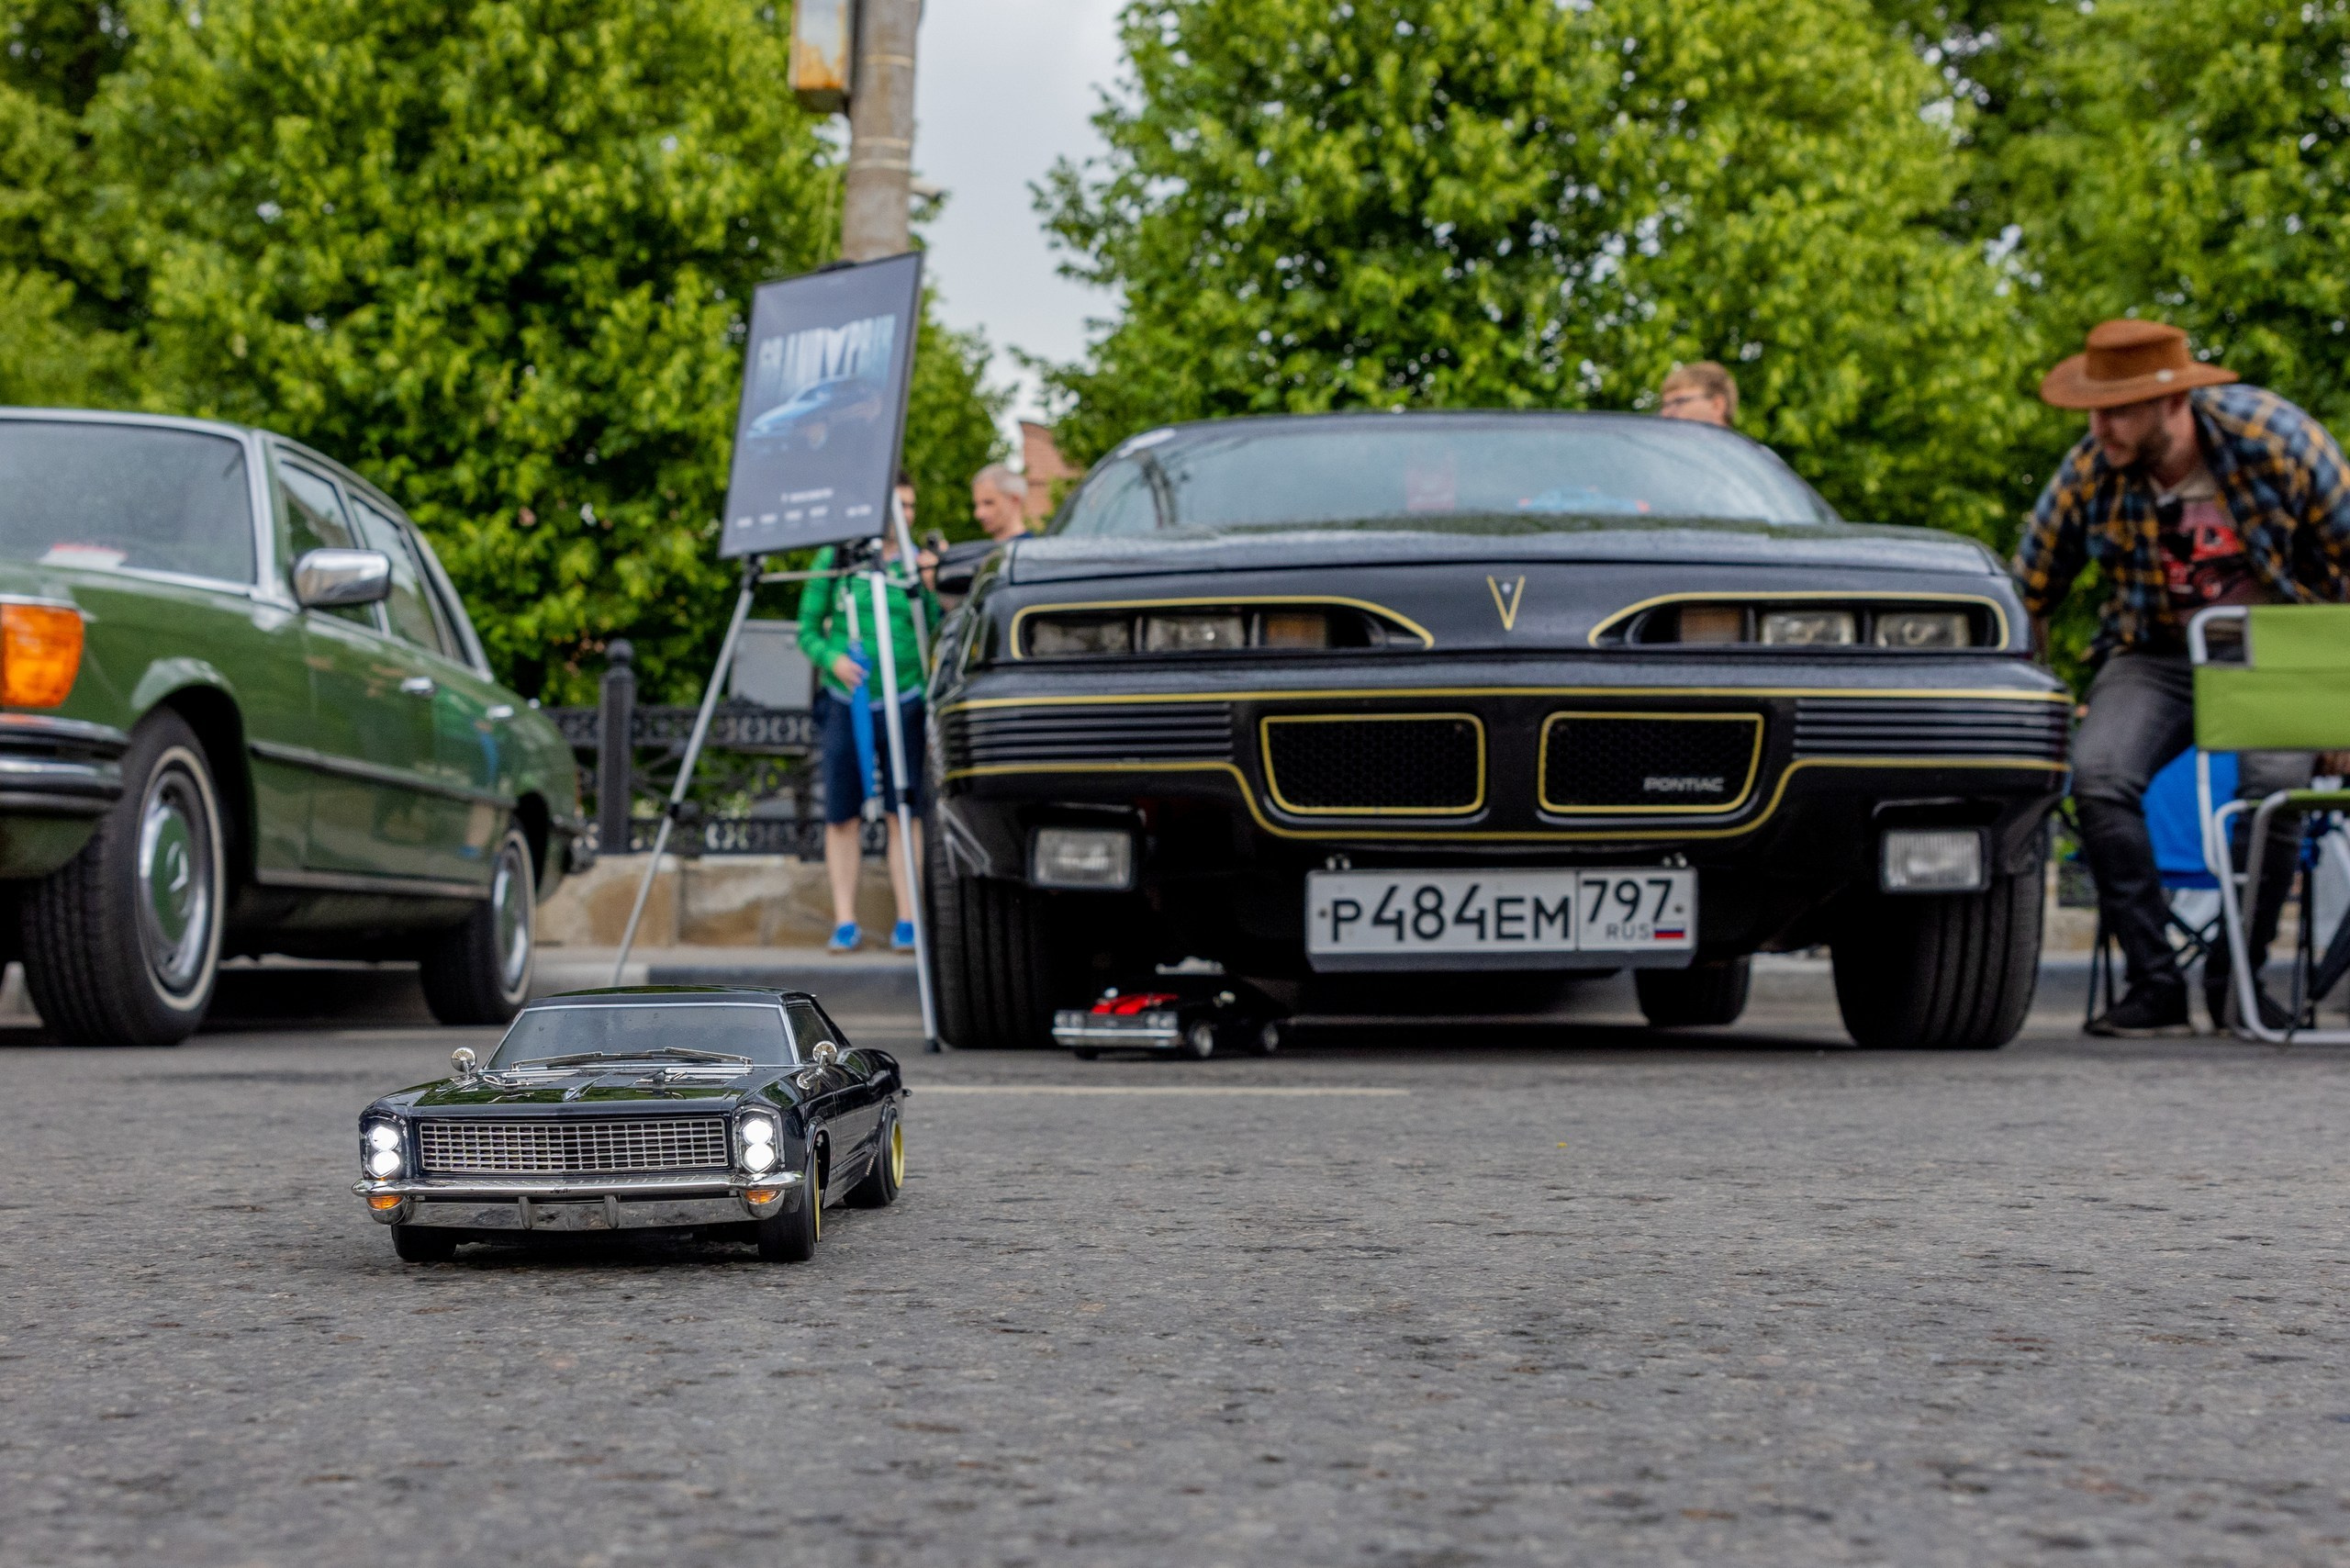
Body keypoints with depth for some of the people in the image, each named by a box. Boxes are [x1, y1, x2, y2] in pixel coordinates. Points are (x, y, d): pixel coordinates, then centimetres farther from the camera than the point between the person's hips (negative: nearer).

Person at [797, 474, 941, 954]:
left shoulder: (919, 563, 5)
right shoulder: (834, 559, 3)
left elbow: (942, 632, 0)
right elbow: (807, 629, 5)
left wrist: (932, 586, -14)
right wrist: (832, 658, -14)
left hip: (902, 704, 0)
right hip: (845, 703, 0)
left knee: (904, 815, -3)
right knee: (841, 817, 1)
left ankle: (908, 922, -2)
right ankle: (845, 922, 5)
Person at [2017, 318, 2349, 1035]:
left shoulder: (2274, 439, -18)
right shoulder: (2088, 473, -12)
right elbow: (2025, 598, 0)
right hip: (2154, 658, 2)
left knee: (2273, 782, -30)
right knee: (2098, 774, -27)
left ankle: (2237, 978, -7)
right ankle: (2154, 983, -16)